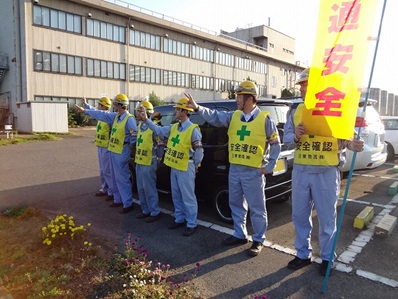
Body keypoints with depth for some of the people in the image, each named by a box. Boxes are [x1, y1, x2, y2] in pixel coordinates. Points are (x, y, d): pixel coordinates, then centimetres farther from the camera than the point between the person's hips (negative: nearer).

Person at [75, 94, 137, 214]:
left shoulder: (129, 119, -17)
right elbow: (101, 114, 17)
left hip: (121, 153, -9)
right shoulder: (115, 116, 9)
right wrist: (85, 110, 20)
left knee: (122, 179, -5)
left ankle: (128, 204, 3)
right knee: (116, 178, 17)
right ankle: (118, 200, 29)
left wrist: (129, 146, -6)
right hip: (113, 152, 9)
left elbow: (135, 136, -17)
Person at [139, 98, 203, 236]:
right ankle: (179, 219, 32)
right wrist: (146, 120, 1)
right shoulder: (173, 127, 8)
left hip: (186, 168, -8)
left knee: (188, 197, 0)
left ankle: (192, 224, 12)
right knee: (176, 196, 17)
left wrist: (194, 166, -3)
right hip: (174, 167, 8)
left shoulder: (193, 129, -15)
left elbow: (199, 151, -11)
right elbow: (159, 130, 10)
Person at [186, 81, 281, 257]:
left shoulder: (264, 118, -6)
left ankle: (258, 240, 22)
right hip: (234, 169, 6)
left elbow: (275, 144, -1)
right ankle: (240, 235, 34)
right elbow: (214, 117, 0)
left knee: (256, 208, 5)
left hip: (254, 172, -5)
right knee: (236, 204, 16)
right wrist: (197, 108, -14)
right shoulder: (233, 116, 7)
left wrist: (269, 167, -4)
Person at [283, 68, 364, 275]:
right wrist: (296, 136, -14)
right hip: (300, 170, 4)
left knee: (327, 218, 8)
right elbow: (286, 137, 7)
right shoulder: (296, 111, 8)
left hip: (326, 172, -4)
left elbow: (345, 136, -2)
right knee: (299, 216, 13)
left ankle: (327, 257, 29)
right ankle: (303, 254, 31)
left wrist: (352, 144, -24)